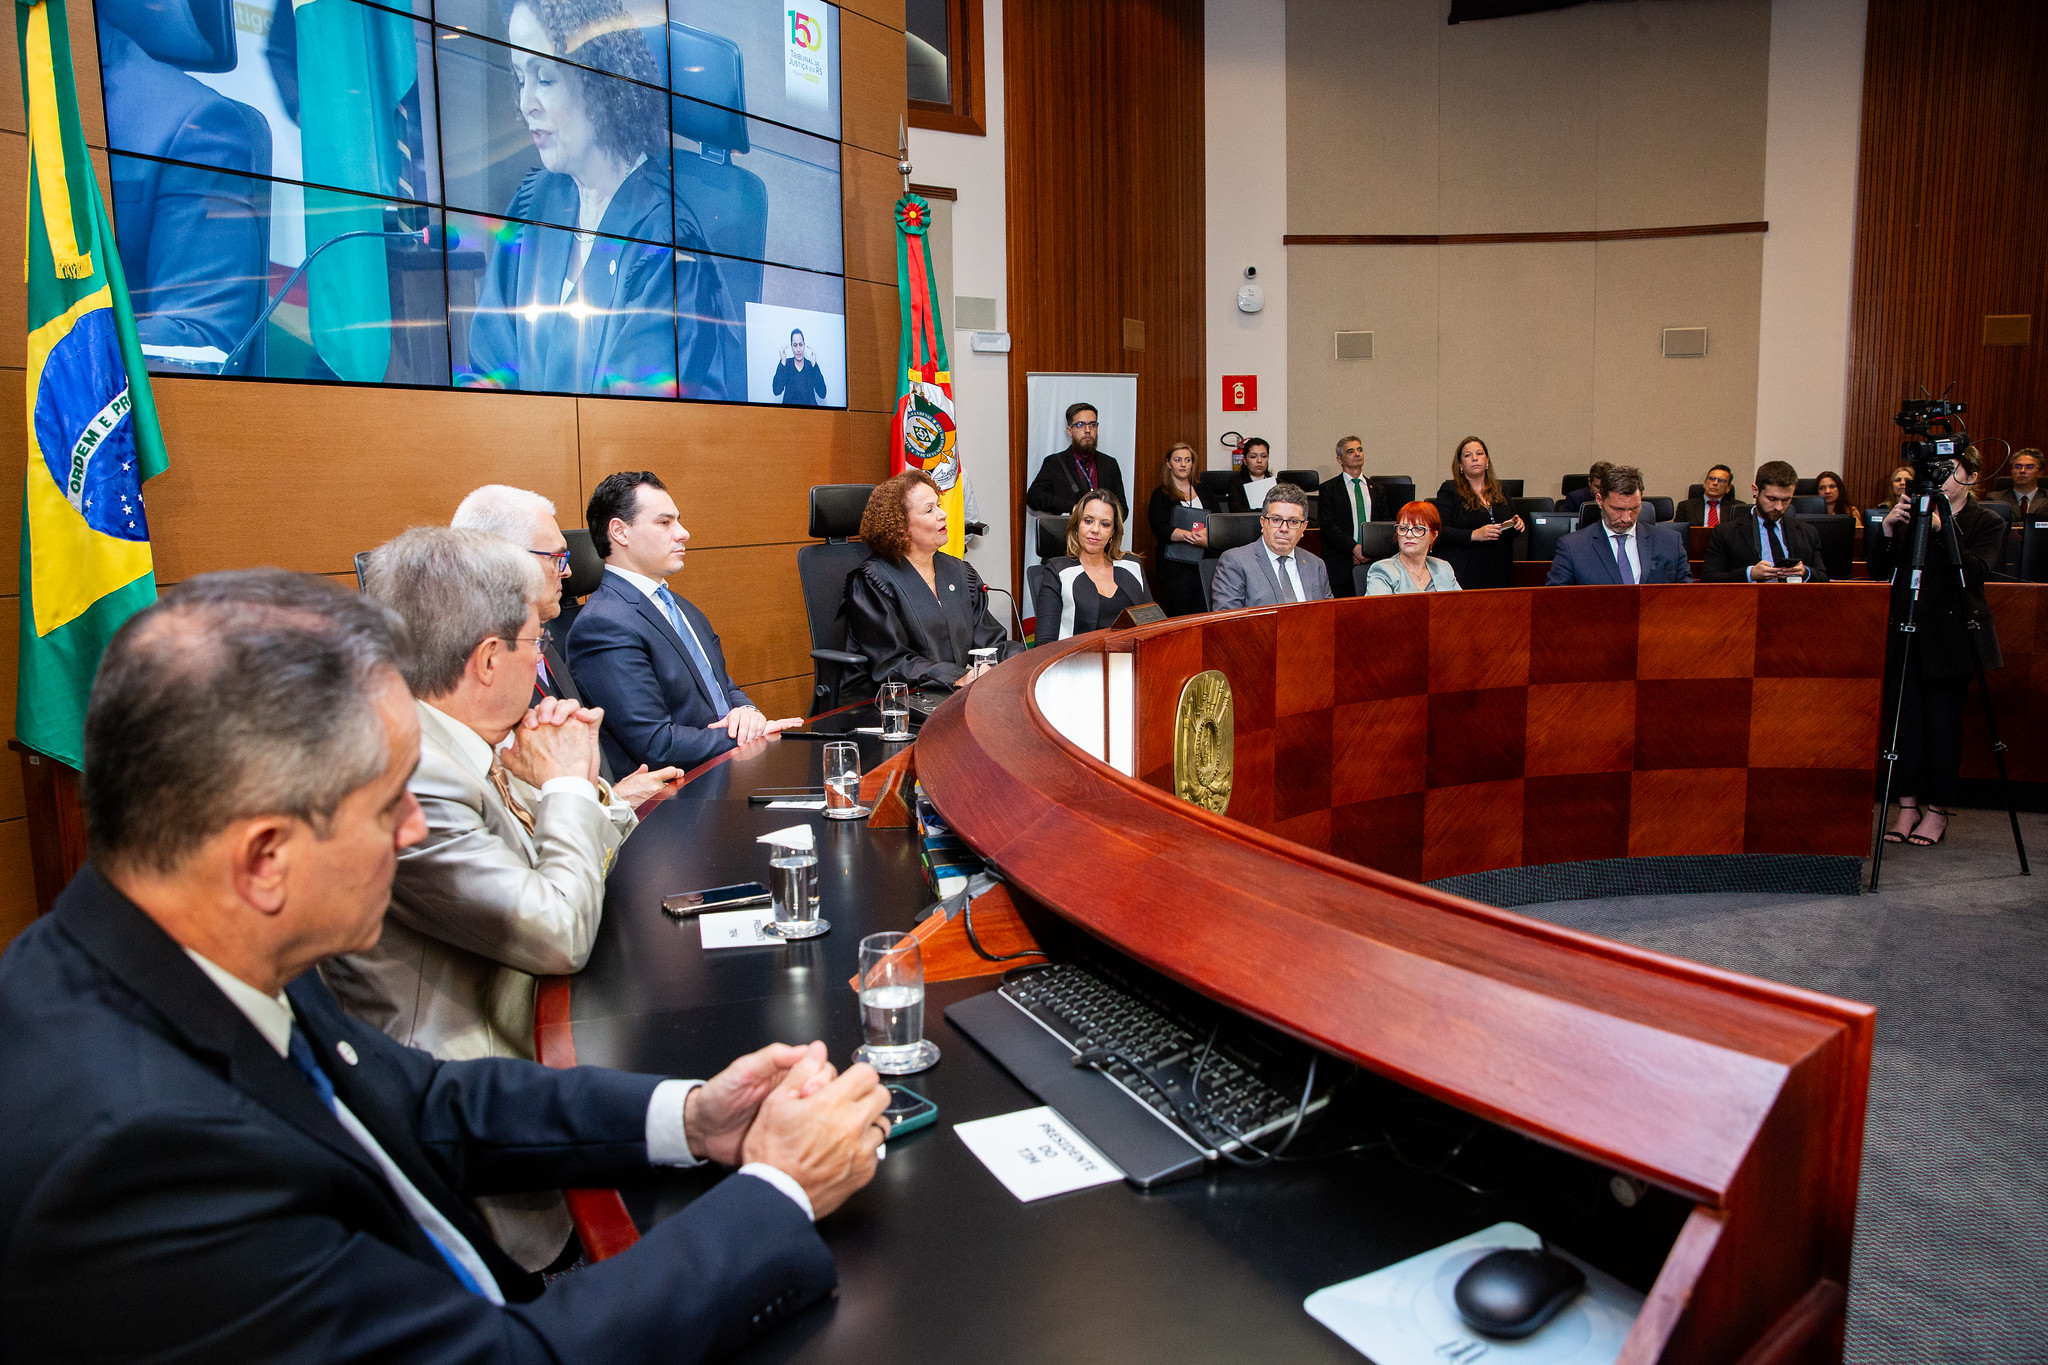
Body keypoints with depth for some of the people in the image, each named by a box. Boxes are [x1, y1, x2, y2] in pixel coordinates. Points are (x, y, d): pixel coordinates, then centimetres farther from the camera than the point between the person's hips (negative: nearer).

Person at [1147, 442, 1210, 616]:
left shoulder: (1203, 492, 17)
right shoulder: (1161, 495, 5)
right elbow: (1160, 529, -9)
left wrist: (1206, 539, -11)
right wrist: (1190, 536, -23)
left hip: (1203, 564, 3)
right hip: (1175, 566, -3)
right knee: (1179, 618, -6)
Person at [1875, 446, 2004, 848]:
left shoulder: (1988, 523, 3)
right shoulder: (1913, 513, 10)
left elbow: (1977, 571, -14)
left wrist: (1942, 529, -23)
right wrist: (1888, 526, -13)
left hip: (1951, 637, -3)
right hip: (1907, 632, 3)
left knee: (1943, 721, -1)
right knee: (1904, 718, 1)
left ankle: (1938, 810, 10)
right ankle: (1908, 807, 9)